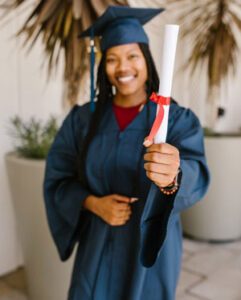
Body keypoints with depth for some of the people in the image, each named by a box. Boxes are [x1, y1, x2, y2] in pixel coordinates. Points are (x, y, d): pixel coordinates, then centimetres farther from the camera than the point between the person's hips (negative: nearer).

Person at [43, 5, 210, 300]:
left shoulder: (179, 120, -11)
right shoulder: (83, 119, -4)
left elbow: (194, 175, -27)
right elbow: (57, 179, -2)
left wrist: (172, 179, -50)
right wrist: (94, 204, -19)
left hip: (152, 248, -1)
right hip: (97, 249, 2)